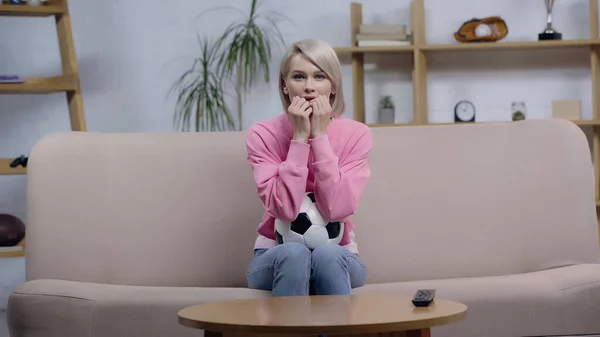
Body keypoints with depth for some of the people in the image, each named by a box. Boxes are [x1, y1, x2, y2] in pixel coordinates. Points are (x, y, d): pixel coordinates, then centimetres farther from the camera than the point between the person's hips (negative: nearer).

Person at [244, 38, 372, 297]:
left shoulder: (356, 134, -8)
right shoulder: (262, 134, -9)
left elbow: (337, 208, -21)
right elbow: (285, 208, -21)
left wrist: (320, 136, -22)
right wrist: (300, 137, -23)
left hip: (337, 257, 1)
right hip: (277, 256, 0)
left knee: (326, 255, -34)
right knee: (294, 253, -35)